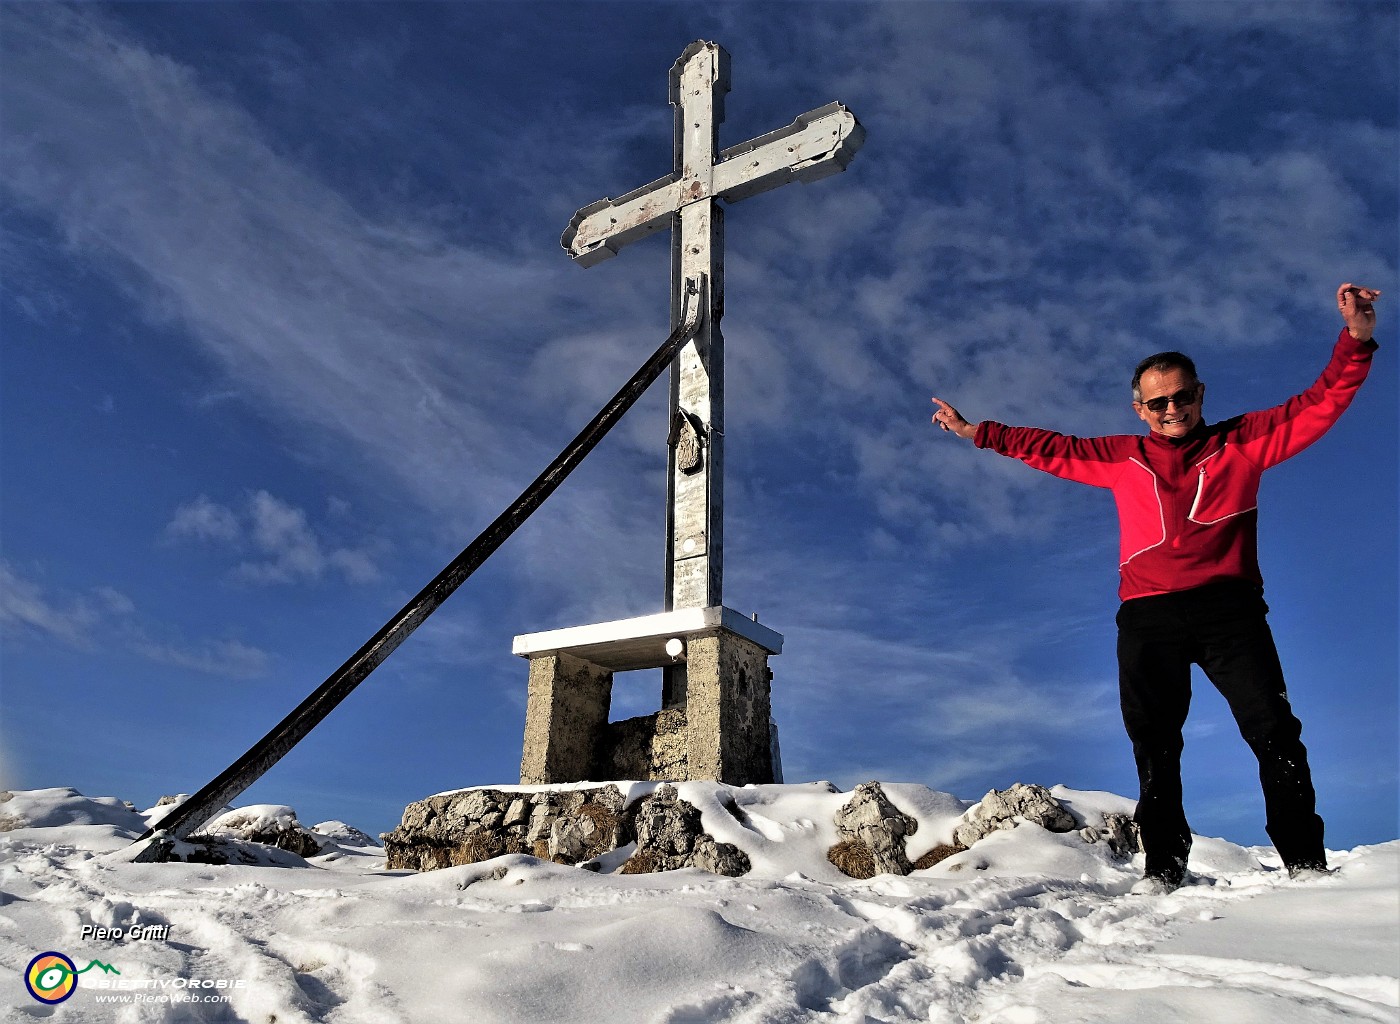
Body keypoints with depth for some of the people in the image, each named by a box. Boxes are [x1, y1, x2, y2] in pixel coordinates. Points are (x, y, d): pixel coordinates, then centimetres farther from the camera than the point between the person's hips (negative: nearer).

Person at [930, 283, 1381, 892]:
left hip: (1228, 608, -1)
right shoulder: (1120, 460, 17)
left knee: (1273, 731, -10)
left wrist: (1355, 342, -3)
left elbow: (1318, 407, 10)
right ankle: (1163, 865, 7)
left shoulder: (1242, 442, 13)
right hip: (1148, 618, 2)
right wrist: (978, 433, 25)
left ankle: (1306, 862, -1)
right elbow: (1049, 449, 24)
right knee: (1154, 749, 1)